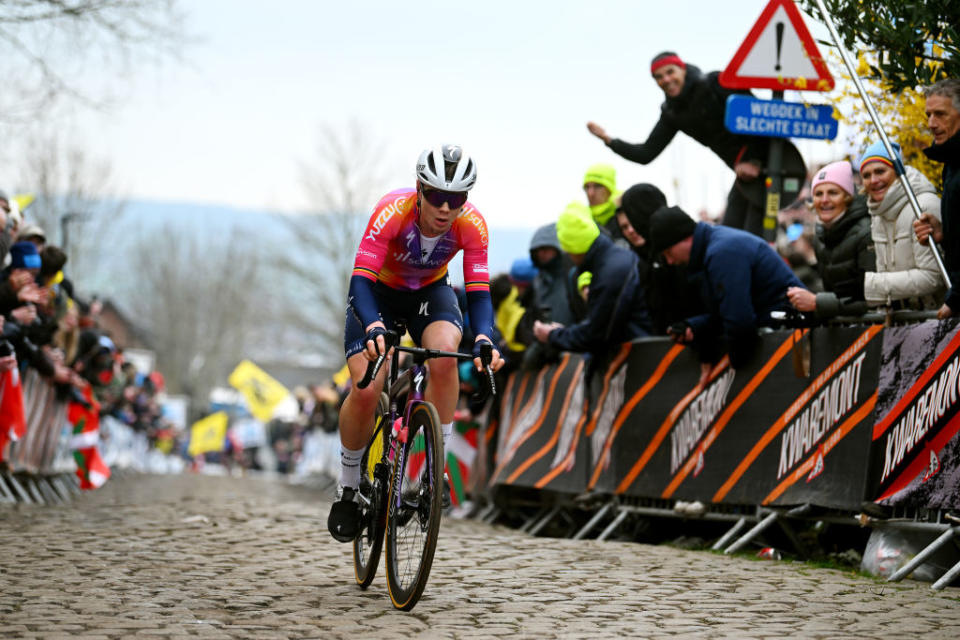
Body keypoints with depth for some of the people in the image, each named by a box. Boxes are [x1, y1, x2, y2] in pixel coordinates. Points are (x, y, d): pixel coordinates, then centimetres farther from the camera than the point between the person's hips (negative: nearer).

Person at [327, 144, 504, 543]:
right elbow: (361, 279, -38)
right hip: (378, 291, -2)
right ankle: (348, 487, 1)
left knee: (444, 353, -33)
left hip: (430, 291, 2)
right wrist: (373, 328, -56)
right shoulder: (392, 211, -34)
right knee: (366, 390, -22)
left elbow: (478, 291, -26)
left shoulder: (472, 225, -26)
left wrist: (483, 339, -46)